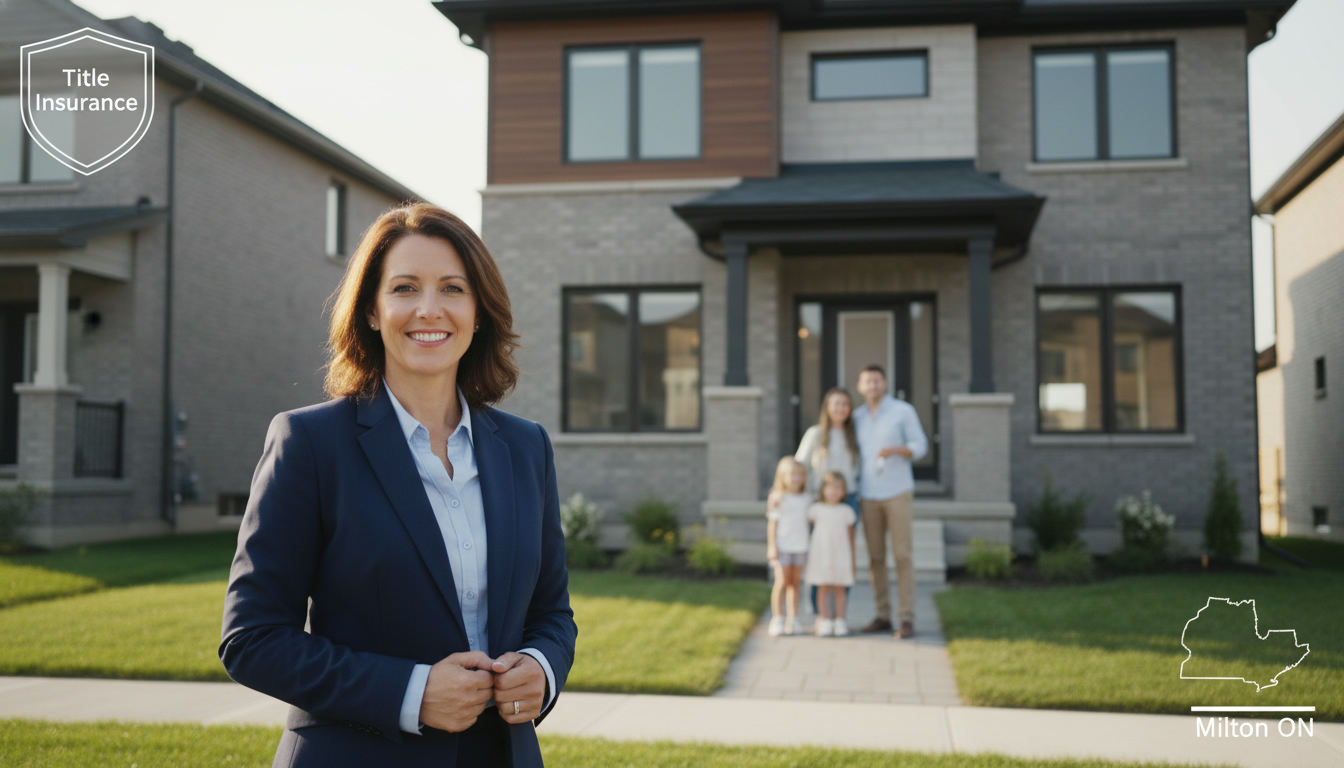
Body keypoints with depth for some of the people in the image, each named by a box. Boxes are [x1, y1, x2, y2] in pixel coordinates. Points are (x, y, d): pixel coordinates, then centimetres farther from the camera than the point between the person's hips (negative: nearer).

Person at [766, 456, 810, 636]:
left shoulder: (807, 499, 7)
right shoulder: (778, 498, -6)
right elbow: (772, 523, -5)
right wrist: (771, 546, -9)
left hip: (801, 546, 4)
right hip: (782, 547, -4)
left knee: (795, 582, 8)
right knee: (782, 582, -5)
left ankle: (793, 620, 14)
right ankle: (777, 620, 1)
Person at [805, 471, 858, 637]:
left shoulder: (846, 511, 3)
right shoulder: (816, 509, 1)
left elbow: (851, 536, 8)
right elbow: (811, 525, 13)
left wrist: (852, 560, 10)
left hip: (840, 555, 0)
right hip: (820, 554, 0)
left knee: (839, 588, 2)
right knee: (823, 588, 2)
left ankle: (840, 622, 8)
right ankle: (825, 621, 7)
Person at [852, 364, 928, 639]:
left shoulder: (904, 410, -1)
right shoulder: (857, 418, 10)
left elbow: (920, 447, -4)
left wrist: (895, 450, -24)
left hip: (898, 493, -4)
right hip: (869, 497, 4)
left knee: (902, 556, -6)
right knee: (876, 557, 5)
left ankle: (907, 619, -3)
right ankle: (883, 616, 13)